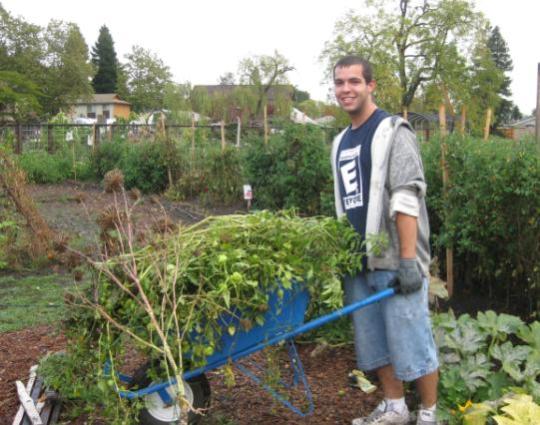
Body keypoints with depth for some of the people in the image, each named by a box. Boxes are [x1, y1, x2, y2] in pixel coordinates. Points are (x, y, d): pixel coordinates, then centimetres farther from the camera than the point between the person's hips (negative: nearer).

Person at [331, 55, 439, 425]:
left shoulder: (393, 132, -7)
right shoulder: (341, 142, 16)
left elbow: (406, 199, -16)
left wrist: (408, 260, -22)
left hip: (394, 260, -7)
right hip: (359, 261, 7)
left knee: (411, 338, -1)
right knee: (376, 340, 13)